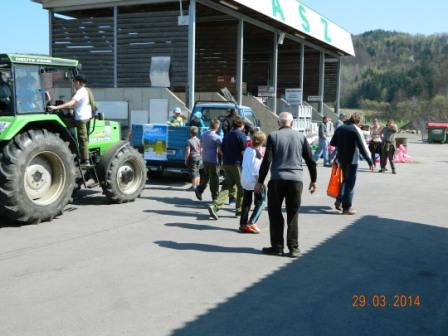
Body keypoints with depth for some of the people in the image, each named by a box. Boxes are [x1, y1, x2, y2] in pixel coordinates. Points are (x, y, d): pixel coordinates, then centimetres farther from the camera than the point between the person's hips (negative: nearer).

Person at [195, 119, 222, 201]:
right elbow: (220, 150, -16)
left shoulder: (203, 135, 6)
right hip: (213, 160, -6)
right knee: (214, 179, 2)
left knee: (205, 176, 22)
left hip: (205, 159, 6)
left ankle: (199, 189, 7)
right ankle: (215, 197, 9)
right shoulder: (218, 138, -16)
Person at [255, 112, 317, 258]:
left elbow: (267, 160, -6)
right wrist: (313, 180, 18)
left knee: (275, 214, 8)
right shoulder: (301, 137, 6)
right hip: (296, 180, 2)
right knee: (293, 215, 9)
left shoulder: (273, 136, -1)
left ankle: (277, 247, 10)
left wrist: (260, 181, 0)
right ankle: (293, 248, 8)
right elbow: (310, 160, 7)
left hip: (277, 180, -2)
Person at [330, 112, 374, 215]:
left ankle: (339, 200, 13)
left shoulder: (340, 128, 7)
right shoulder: (356, 130, -12)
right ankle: (347, 207, 3)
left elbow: (332, 143, 13)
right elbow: (362, 147, -16)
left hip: (341, 159, 6)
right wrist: (370, 161, -13)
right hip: (352, 160, -6)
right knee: (350, 183, 1)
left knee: (345, 180, 23)